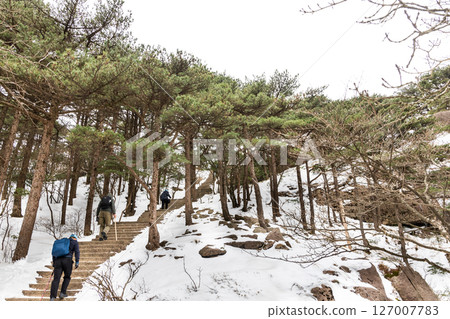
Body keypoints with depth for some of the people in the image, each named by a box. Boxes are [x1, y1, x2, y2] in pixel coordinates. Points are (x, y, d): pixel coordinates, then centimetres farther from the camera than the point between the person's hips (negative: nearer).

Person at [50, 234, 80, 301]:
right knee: (67, 277, 16)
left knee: (56, 279, 0)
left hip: (58, 260, 3)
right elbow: (77, 251, -1)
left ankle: (52, 296, -10)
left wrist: (54, 263, 31)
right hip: (67, 260, -3)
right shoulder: (74, 242, 14)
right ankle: (63, 293, 7)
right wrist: (77, 262, -4)